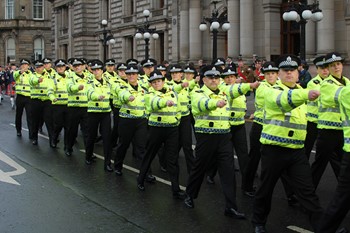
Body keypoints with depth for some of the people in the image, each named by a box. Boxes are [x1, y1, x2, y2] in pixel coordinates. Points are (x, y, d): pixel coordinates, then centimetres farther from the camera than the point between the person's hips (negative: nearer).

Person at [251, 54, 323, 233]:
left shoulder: (301, 91, 11)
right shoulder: (273, 92, -11)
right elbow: (285, 100, -37)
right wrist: (307, 94, -52)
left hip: (296, 151, 4)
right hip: (273, 150, -4)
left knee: (307, 191, -1)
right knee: (266, 188, 10)